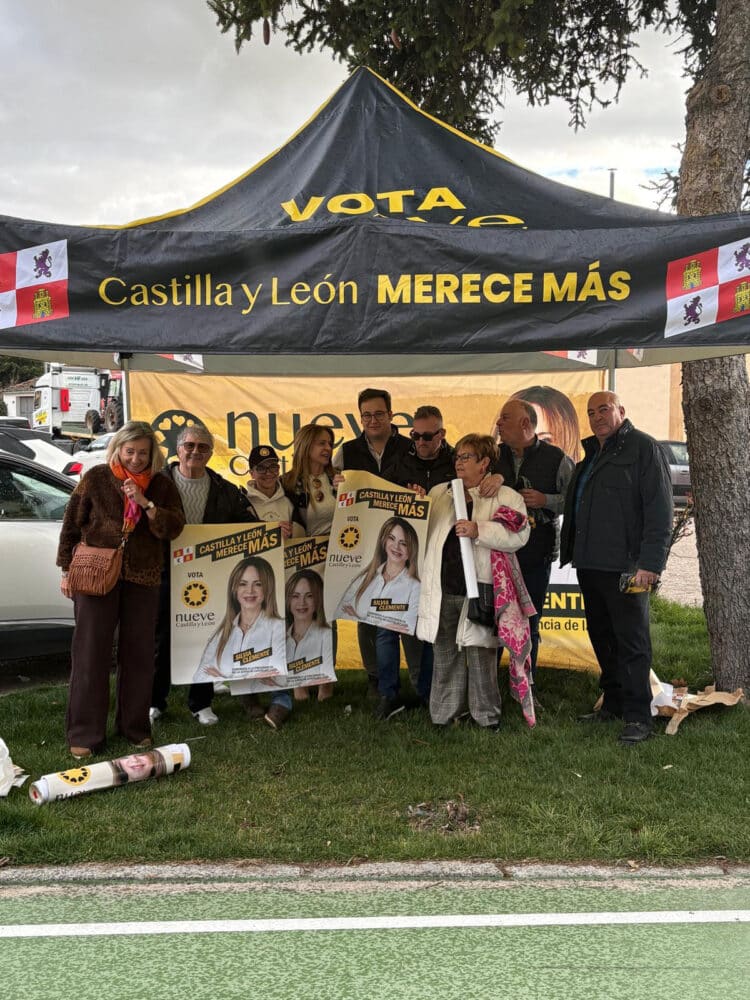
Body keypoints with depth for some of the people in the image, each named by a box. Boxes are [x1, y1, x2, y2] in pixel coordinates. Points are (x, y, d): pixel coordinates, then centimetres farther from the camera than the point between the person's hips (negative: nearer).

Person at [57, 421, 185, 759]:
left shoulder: (161, 485, 4)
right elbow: (71, 525, 3)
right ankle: (84, 733, 8)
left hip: (143, 579, 2)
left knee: (139, 652, 8)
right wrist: (67, 571, 1)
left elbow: (174, 527, -6)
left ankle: (135, 726, 21)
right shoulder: (96, 478, -1)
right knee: (91, 651, -1)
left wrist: (145, 503, -19)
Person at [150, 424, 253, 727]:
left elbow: (247, 524, 10)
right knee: (162, 638, 5)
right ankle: (154, 701, 21)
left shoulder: (225, 490, 8)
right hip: (167, 573, -2)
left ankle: (201, 703, 23)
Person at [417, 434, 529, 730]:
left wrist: (479, 530, -20)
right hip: (443, 589, 4)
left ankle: (486, 717, 15)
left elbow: (518, 535, -11)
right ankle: (444, 715, 21)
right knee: (445, 654, 10)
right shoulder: (438, 493, 17)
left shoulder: (505, 497, 2)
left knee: (480, 653, 1)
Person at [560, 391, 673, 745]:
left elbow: (659, 509, -13)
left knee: (631, 641, -3)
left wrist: (650, 563, -19)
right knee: (601, 637, 14)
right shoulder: (591, 453, 19)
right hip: (589, 564, 8)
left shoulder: (643, 448, -6)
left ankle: (637, 717, 4)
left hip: (624, 567, -8)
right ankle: (613, 704, 26)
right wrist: (573, 553, 16)